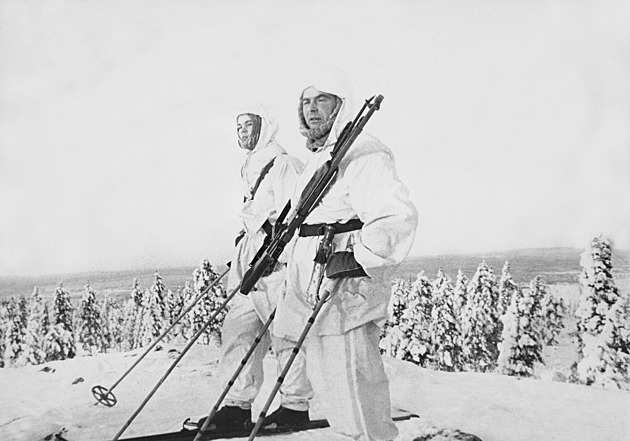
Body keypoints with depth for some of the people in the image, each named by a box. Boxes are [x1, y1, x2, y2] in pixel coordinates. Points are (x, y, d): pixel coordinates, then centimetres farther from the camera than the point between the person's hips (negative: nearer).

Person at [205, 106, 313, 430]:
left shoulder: (283, 164, -2)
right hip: (250, 258, 9)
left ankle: (296, 405, 6)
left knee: (286, 333, -4)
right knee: (237, 331, 2)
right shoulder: (250, 170, 26)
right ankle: (238, 404, 6)